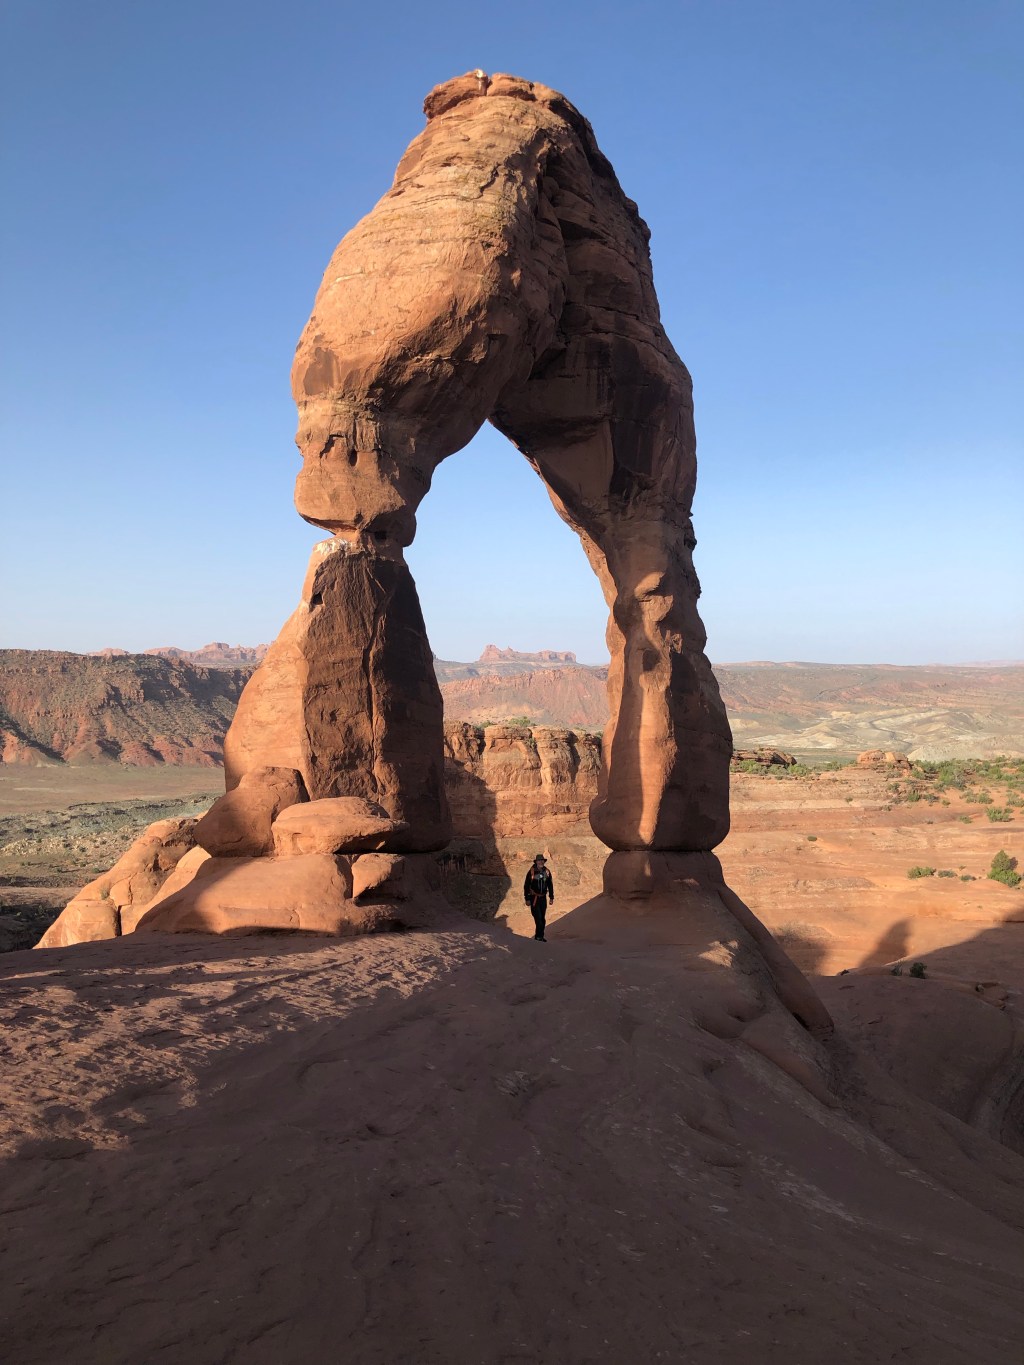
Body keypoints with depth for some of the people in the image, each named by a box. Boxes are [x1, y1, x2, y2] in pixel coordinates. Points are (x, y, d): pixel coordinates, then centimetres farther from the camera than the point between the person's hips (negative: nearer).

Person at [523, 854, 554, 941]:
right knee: (538, 917, -15)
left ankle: (539, 936, 18)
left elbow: (550, 885, 12)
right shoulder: (531, 872, -12)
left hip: (543, 898, 5)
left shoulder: (547, 872, 2)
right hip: (534, 898, -5)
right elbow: (526, 886, -8)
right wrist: (527, 899, -10)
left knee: (542, 918, 9)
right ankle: (539, 935, -11)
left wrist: (551, 897, 10)